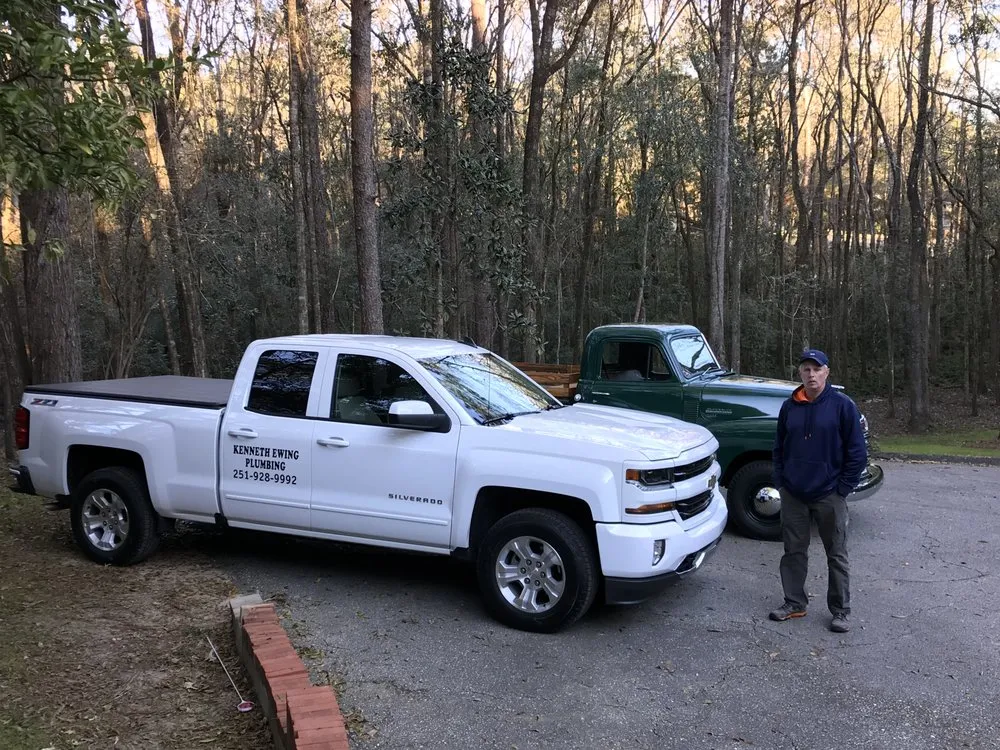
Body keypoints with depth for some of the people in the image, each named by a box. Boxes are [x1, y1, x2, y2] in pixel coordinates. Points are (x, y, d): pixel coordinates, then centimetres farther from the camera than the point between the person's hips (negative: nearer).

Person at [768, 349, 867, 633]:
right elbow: (779, 447, 14)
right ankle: (794, 603, 25)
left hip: (829, 495, -4)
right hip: (793, 495, 4)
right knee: (793, 551, 11)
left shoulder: (842, 405, -7)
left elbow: (857, 452, -6)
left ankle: (841, 610, 18)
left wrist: (842, 489, -8)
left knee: (836, 554, 7)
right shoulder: (790, 406, 4)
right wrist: (780, 481, 6)